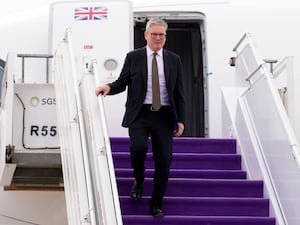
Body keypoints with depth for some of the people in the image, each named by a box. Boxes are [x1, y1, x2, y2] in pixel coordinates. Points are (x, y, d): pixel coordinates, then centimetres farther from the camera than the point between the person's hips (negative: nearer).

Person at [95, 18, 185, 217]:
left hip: (164, 116, 2)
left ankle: (156, 204, 14)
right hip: (139, 113, -2)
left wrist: (181, 120, 4)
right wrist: (109, 87, -12)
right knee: (138, 147, -26)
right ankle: (139, 180, 7)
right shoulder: (133, 57, 6)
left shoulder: (174, 59, 10)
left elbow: (179, 93, 10)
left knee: (164, 160, -2)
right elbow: (122, 82, 11)